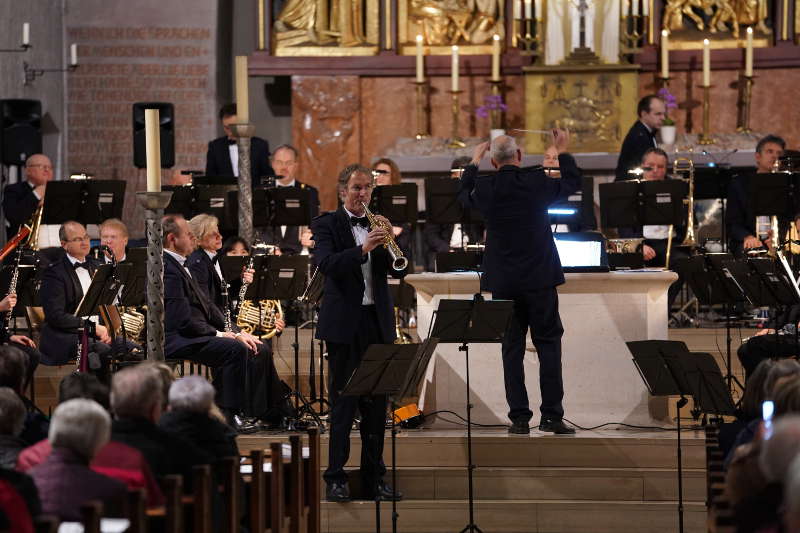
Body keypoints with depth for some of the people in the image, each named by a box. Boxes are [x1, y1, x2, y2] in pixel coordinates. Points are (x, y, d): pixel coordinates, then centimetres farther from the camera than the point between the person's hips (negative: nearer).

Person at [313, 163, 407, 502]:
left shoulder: (378, 224, 14)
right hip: (345, 323, -5)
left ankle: (374, 479, 12)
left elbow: (398, 270, 6)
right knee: (343, 404, -5)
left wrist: (388, 240, -11)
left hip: (378, 322, 5)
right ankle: (336, 479, -3)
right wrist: (363, 249, -29)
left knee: (376, 405, 7)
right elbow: (327, 264, -17)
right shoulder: (327, 225, 0)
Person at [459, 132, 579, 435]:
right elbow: (572, 183, 12)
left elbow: (463, 196, 20)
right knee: (548, 344, 5)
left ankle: (519, 417, 3)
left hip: (503, 282, 1)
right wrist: (563, 153, 26)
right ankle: (551, 415, 0)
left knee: (512, 349, 6)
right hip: (540, 279, -1)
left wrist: (473, 162, 32)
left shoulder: (485, 188, -5)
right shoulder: (537, 182, -8)